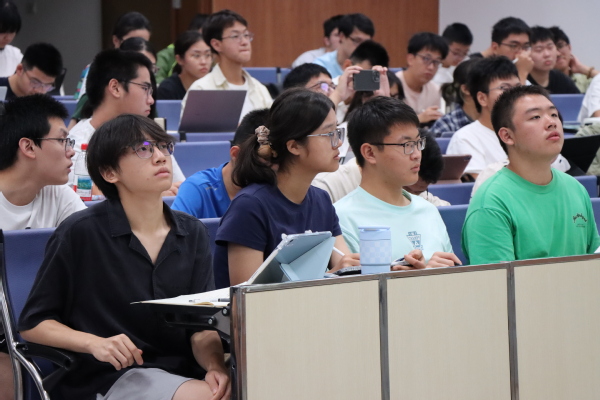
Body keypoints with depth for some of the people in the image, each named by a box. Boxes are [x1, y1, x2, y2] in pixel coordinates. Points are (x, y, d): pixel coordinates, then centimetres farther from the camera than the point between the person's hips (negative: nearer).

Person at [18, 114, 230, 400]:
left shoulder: (192, 234, 11)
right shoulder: (80, 233, -3)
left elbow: (202, 327, 6)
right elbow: (32, 324, 2)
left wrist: (215, 365, -17)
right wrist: (95, 343, -16)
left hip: (182, 371, 5)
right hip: (109, 377, -5)